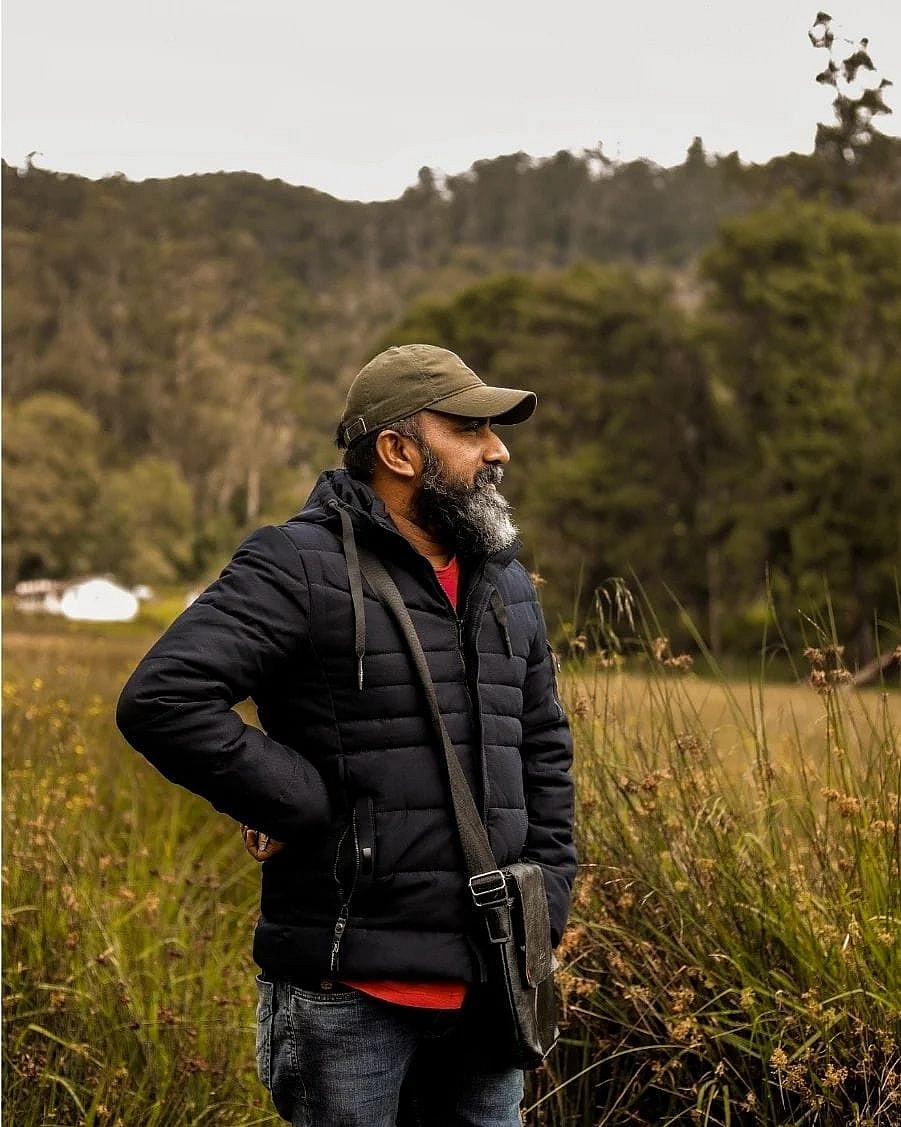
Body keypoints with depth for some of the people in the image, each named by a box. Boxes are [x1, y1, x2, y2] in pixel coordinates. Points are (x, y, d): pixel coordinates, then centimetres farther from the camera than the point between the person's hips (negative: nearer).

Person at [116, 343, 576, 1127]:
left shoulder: (507, 585, 13)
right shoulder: (302, 569, -10)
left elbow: (544, 752, 22)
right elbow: (163, 699, -21)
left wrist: (548, 905, 13)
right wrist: (304, 806, -18)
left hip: (488, 987, 7)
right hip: (350, 993, -6)